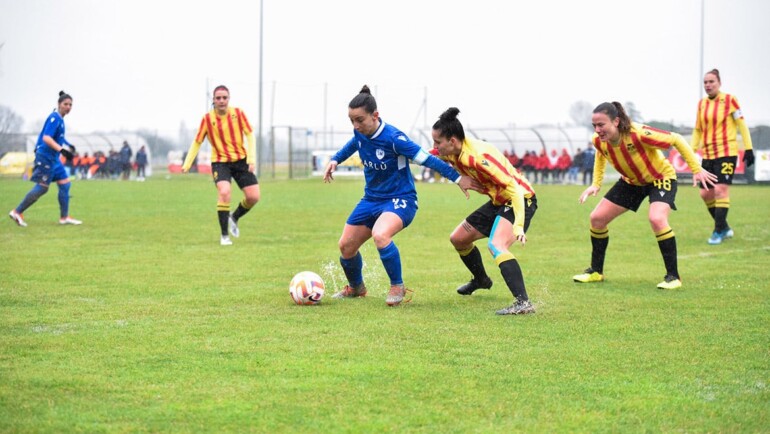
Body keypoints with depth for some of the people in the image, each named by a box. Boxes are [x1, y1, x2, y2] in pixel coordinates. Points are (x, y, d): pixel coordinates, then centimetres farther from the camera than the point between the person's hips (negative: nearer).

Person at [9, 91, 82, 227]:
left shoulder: (59, 118, 12)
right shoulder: (54, 118, -17)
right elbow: (46, 138, -27)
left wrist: (67, 145, 22)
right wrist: (61, 149, -35)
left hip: (53, 158, 10)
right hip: (45, 157, -10)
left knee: (65, 184, 7)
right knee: (42, 188, -7)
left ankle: (64, 217, 11)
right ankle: (17, 212, 3)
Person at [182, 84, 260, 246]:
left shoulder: (238, 113, -5)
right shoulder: (207, 119, -7)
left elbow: (250, 135, -3)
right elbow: (197, 142, 0)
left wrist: (252, 158, -13)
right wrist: (187, 163, -6)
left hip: (241, 160, 2)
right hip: (220, 161, -2)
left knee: (253, 197, -5)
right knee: (224, 192, -26)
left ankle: (234, 218, 27)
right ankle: (224, 235, -14)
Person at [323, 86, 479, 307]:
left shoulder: (393, 138, -26)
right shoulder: (360, 133, -6)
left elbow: (426, 159, -19)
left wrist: (458, 178, -15)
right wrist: (335, 160, 14)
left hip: (400, 199, -7)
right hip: (371, 199, 8)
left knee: (380, 235, -35)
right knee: (346, 245, 8)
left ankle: (397, 286, -14)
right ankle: (356, 288, 37)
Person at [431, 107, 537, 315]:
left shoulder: (478, 156, -30)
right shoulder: (451, 153, -5)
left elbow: (514, 188, -31)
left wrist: (518, 227, -37)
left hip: (520, 200, -10)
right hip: (498, 201, 10)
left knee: (496, 246, -33)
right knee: (458, 239, 19)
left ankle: (523, 303, -39)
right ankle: (481, 280, 44)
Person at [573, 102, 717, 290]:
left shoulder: (639, 134, -37)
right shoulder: (598, 141, -19)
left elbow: (676, 140, -26)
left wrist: (696, 170, -24)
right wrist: (596, 184, 0)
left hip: (661, 177, -6)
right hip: (631, 181, 6)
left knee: (656, 219, -32)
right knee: (597, 217, 0)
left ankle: (673, 276, -17)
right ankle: (596, 271, 21)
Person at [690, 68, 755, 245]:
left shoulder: (729, 100, -6)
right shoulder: (701, 104, 10)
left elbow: (741, 124, -5)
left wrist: (748, 148, -9)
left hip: (727, 152, -6)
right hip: (708, 154, 6)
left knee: (721, 189, -16)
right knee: (705, 193, 4)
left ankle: (719, 231, -9)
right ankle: (725, 227, 21)